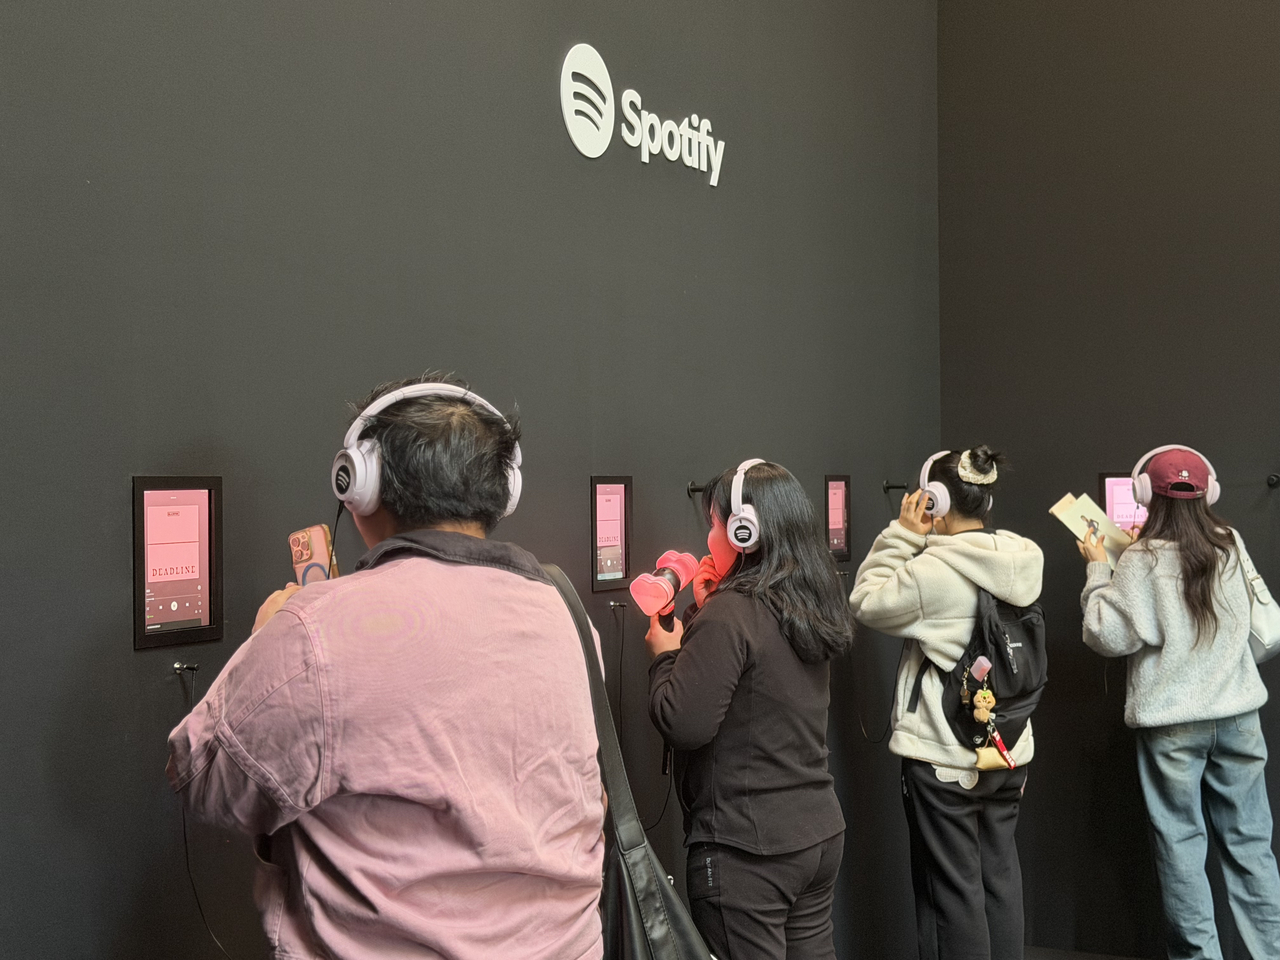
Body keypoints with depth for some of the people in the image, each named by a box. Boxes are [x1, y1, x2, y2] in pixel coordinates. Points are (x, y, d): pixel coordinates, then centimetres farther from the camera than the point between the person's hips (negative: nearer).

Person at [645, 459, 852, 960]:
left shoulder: (731, 614, -18)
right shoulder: (811, 606, 8)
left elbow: (683, 724, -21)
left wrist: (665, 653, -6)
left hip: (746, 848, -8)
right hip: (820, 834, 9)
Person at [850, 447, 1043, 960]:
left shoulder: (933, 570, -22)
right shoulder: (1022, 561, 0)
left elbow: (867, 602, -8)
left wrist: (902, 534, -8)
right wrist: (916, 541, 4)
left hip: (943, 760, -7)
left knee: (953, 890, 5)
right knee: (1000, 875, 18)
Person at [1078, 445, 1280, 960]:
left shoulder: (1143, 561, -12)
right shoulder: (1229, 550, 2)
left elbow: (1107, 635, -13)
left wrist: (1098, 568, -2)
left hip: (1171, 720, -4)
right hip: (1236, 711, 4)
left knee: (1181, 843, 6)